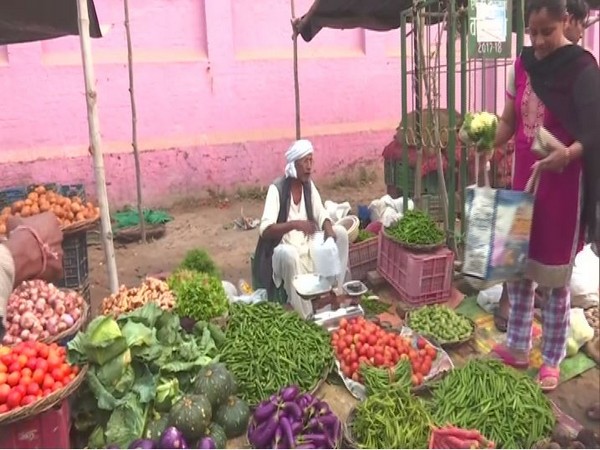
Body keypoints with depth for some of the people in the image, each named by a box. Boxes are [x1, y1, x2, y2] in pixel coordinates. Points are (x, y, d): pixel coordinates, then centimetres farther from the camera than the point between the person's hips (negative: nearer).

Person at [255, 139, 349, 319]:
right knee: (290, 255, -39)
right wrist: (294, 224, -41)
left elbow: (321, 215, 2)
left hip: (308, 245, 7)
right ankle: (305, 317, -28)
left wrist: (329, 230, -21)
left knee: (341, 233, -9)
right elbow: (265, 230, -27)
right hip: (284, 249, -7)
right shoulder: (277, 189, -18)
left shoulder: (309, 185, 2)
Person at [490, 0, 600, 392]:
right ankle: (517, 347, 29)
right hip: (525, 178, 6)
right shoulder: (524, 65, 7)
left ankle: (552, 360, 20)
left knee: (555, 278, 4)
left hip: (563, 184, -6)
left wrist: (568, 153, -35)